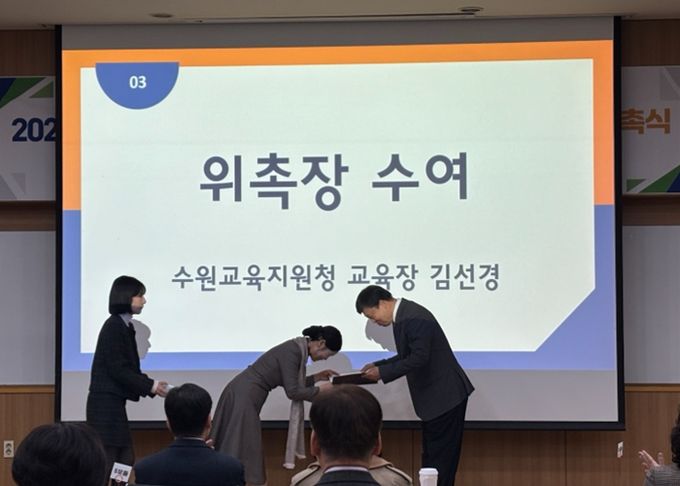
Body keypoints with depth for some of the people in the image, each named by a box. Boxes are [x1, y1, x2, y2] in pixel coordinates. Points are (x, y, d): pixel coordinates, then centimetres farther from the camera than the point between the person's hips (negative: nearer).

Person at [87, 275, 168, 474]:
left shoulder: (125, 327, 14)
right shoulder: (113, 327, -13)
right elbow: (117, 369, -18)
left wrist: (151, 385, 6)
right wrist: (150, 386, -13)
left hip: (114, 404, 10)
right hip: (106, 404, -10)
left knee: (125, 461, 9)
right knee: (106, 463, -8)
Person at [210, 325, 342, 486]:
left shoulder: (298, 348, 10)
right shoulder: (292, 351, -18)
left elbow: (292, 383, 20)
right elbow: (293, 392, -17)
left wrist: (317, 377, 17)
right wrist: (319, 389, -6)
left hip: (243, 394, 9)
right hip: (244, 396, -9)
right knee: (239, 455, -7)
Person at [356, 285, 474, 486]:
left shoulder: (414, 318, -21)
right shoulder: (403, 315, 11)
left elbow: (419, 358, -26)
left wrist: (382, 372, -18)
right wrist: (378, 365, 8)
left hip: (445, 396, -11)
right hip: (434, 397, 11)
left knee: (440, 460, -7)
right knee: (431, 458, 14)